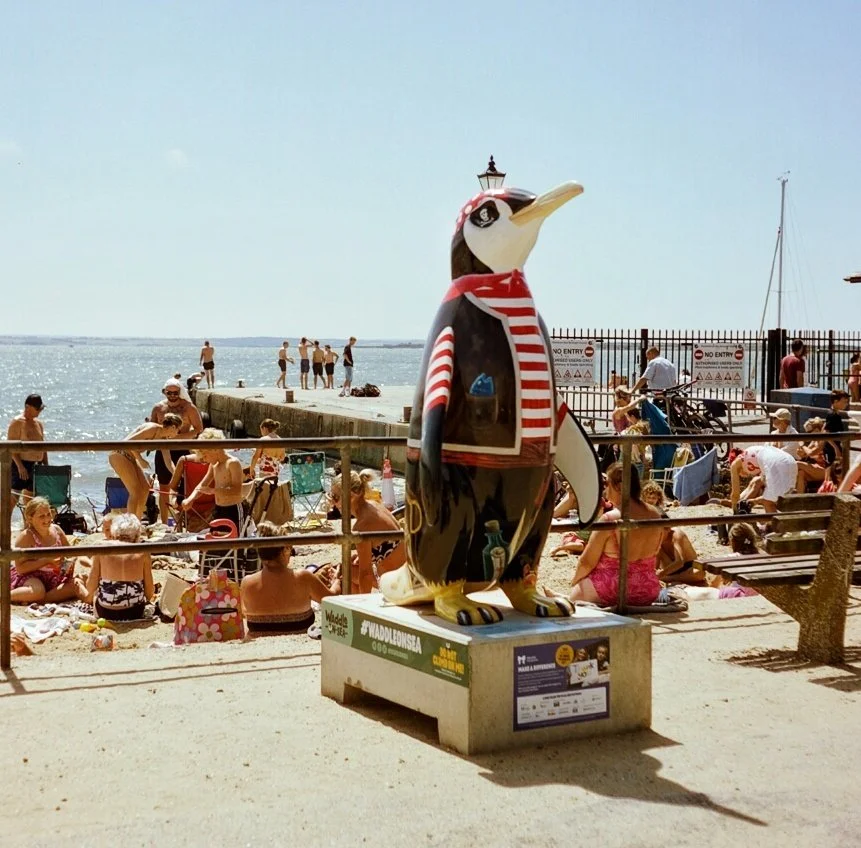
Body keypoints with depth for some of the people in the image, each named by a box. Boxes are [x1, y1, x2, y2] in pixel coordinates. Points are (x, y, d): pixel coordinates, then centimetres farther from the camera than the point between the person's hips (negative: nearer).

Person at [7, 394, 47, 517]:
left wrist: (46, 465, 13)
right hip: (21, 465, -7)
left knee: (30, 499, 11)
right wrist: (20, 466, -21)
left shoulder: (39, 424, 15)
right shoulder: (17, 422, -8)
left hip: (36, 465, 7)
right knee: (13, 498, -11)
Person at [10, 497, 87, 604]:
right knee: (37, 591, -37)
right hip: (29, 578, -6)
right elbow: (20, 568, -22)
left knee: (77, 583, -17)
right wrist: (47, 560, -26)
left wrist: (71, 563, -9)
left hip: (54, 578, 6)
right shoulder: (26, 536, -15)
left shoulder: (56, 530, 1)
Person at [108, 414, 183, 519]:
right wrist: (140, 459, -17)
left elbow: (168, 462, 9)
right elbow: (130, 441, -23)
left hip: (130, 458, 10)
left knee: (145, 487, 10)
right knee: (136, 491, -12)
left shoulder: (163, 439, 9)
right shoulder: (154, 428, -18)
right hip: (119, 454, -10)